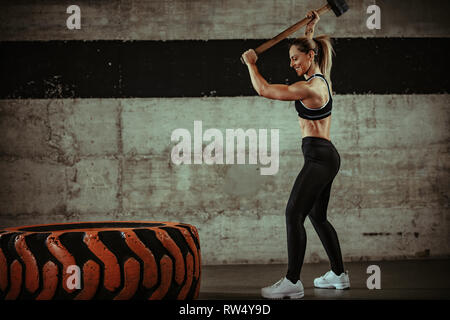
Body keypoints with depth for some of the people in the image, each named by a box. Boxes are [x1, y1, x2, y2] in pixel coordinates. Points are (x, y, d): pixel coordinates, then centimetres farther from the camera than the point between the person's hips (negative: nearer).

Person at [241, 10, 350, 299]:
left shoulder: (309, 88, -16)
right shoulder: (323, 79, 11)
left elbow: (264, 90, -14)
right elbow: (309, 49, 35)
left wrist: (251, 63, -1)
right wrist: (311, 28, 36)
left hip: (318, 156, -10)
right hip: (327, 156, 10)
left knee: (294, 214, -14)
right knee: (317, 215, 18)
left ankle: (293, 283, -17)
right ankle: (339, 275, 25)